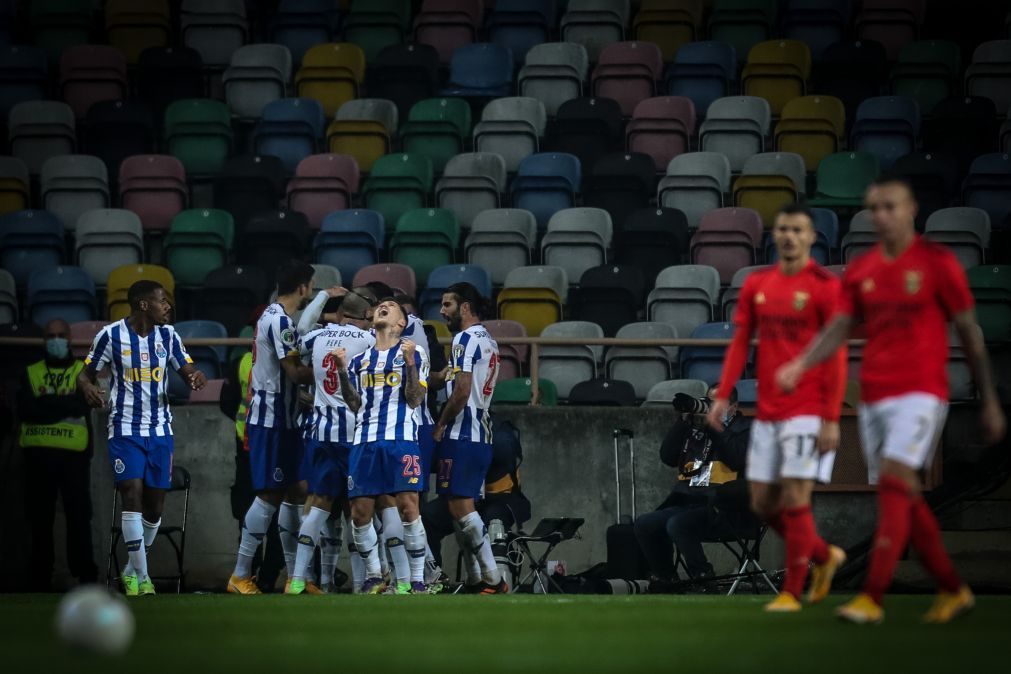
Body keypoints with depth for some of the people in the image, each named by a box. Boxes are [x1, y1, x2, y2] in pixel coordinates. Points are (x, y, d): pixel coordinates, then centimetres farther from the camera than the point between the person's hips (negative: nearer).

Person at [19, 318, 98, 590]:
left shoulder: (84, 371, 7)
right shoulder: (30, 373, 11)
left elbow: (83, 404, -10)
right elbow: (24, 410, -4)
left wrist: (44, 403, -11)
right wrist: (63, 407, -12)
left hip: (74, 454, -2)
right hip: (39, 454, 2)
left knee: (79, 516, -5)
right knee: (40, 518, 3)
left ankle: (85, 576, -2)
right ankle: (41, 580, 6)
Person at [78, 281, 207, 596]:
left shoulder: (168, 335, 3)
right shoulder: (111, 335, -8)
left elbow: (187, 370, 6)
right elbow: (86, 373, 0)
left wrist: (196, 378, -19)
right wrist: (88, 388, -23)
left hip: (159, 430, 4)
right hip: (125, 428, -4)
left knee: (155, 504, 6)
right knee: (132, 494, -16)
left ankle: (133, 570, 24)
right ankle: (140, 576, -12)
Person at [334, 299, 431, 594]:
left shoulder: (413, 353, 7)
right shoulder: (360, 360, 20)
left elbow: (415, 400, -2)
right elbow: (355, 405, 16)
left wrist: (410, 363, -14)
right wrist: (343, 371, 5)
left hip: (401, 439, -4)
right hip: (365, 441, 4)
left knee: (408, 506, -12)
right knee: (360, 512, -1)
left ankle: (417, 580, -7)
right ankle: (373, 577, 14)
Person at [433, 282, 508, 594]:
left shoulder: (465, 339, -11)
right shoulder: (489, 342, 17)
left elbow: (462, 392, -18)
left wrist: (440, 425, -8)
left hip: (462, 436, -10)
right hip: (482, 434, 10)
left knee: (460, 506, -11)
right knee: (462, 506, 12)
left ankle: (494, 579, -15)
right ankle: (475, 580, 11)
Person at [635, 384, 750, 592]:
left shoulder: (743, 430, 8)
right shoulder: (695, 428, 21)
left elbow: (738, 460, -12)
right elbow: (668, 457, 10)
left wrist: (715, 427, -10)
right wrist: (682, 420, 3)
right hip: (687, 501, 6)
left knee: (677, 525, -31)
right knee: (645, 524, -12)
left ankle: (703, 581, -22)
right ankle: (664, 581, 1)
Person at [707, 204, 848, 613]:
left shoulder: (825, 286, -7)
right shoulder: (757, 285, 9)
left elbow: (837, 356, -9)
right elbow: (740, 343, 12)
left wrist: (832, 419, -14)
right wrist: (723, 396, 0)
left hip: (809, 412, -6)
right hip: (767, 411, 6)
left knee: (795, 498, -10)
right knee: (763, 503, 7)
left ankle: (792, 592, 0)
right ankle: (825, 556, 29)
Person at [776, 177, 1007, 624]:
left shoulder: (937, 263, -3)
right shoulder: (860, 270, 10)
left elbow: (969, 332, 1)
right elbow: (839, 328, 7)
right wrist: (801, 365, -13)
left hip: (920, 392, -6)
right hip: (873, 397, 6)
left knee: (893, 484, -18)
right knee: (905, 500, 8)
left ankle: (872, 598, -21)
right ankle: (953, 590, 23)